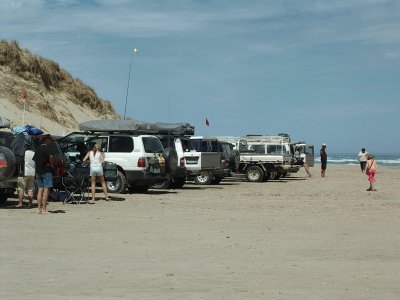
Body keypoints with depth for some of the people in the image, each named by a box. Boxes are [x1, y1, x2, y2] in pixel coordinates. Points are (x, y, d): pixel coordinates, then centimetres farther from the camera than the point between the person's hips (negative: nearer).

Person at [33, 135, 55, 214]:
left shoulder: (38, 149, 16)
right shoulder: (48, 148, -8)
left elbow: (35, 160, 19)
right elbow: (51, 156, -26)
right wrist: (52, 165, -11)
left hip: (39, 172, 7)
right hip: (46, 171, -7)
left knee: (40, 190, 9)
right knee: (46, 190, -7)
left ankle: (39, 209, 8)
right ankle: (44, 209, -10)